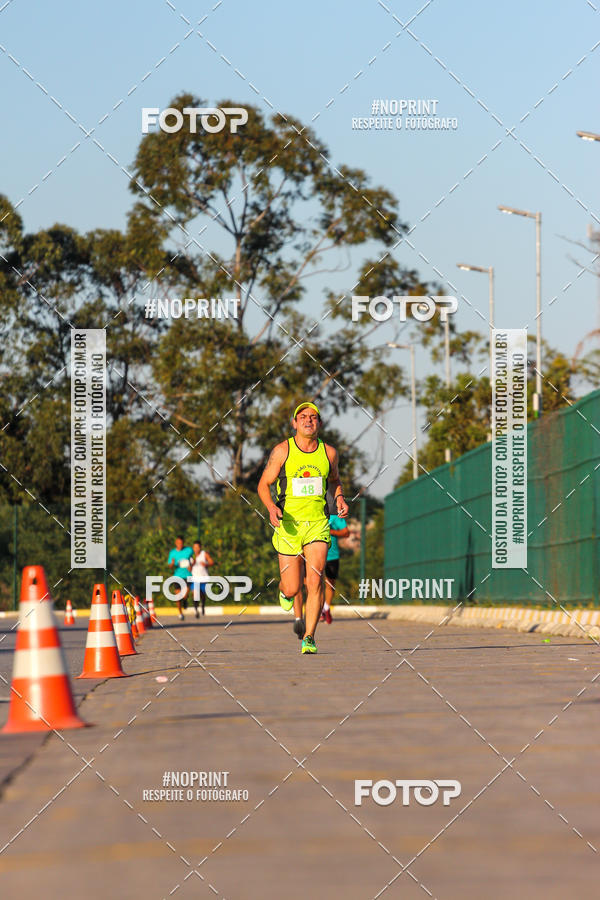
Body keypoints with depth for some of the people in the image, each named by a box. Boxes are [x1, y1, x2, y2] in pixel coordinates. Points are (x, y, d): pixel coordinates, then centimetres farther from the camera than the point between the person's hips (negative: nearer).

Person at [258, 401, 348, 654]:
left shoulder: (329, 452, 5)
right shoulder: (282, 451, -3)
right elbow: (264, 484, 2)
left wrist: (339, 498, 4)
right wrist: (271, 507, -17)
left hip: (318, 523, 1)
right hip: (288, 523, -1)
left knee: (315, 581, -16)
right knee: (292, 588, -1)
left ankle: (309, 638, -8)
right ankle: (285, 591, 39)